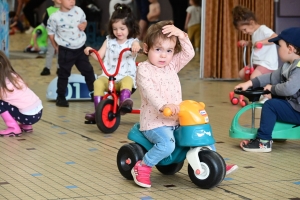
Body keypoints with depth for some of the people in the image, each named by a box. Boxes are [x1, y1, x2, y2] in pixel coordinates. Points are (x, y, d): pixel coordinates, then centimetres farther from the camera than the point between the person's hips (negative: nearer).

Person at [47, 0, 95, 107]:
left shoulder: (79, 11, -5)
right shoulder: (55, 17, -17)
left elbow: (84, 21, 15)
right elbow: (51, 33, -5)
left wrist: (83, 25, -8)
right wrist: (56, 47, 1)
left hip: (80, 48, 4)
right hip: (66, 51, -4)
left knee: (88, 70, 12)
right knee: (63, 74, 6)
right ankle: (61, 97, 18)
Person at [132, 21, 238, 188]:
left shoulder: (172, 65, 12)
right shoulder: (144, 69, -10)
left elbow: (189, 54, 4)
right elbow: (149, 91, -26)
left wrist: (181, 35, -11)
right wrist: (163, 105, -43)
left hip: (176, 120, 7)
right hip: (154, 121, -7)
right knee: (167, 144, -33)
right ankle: (143, 167, -14)